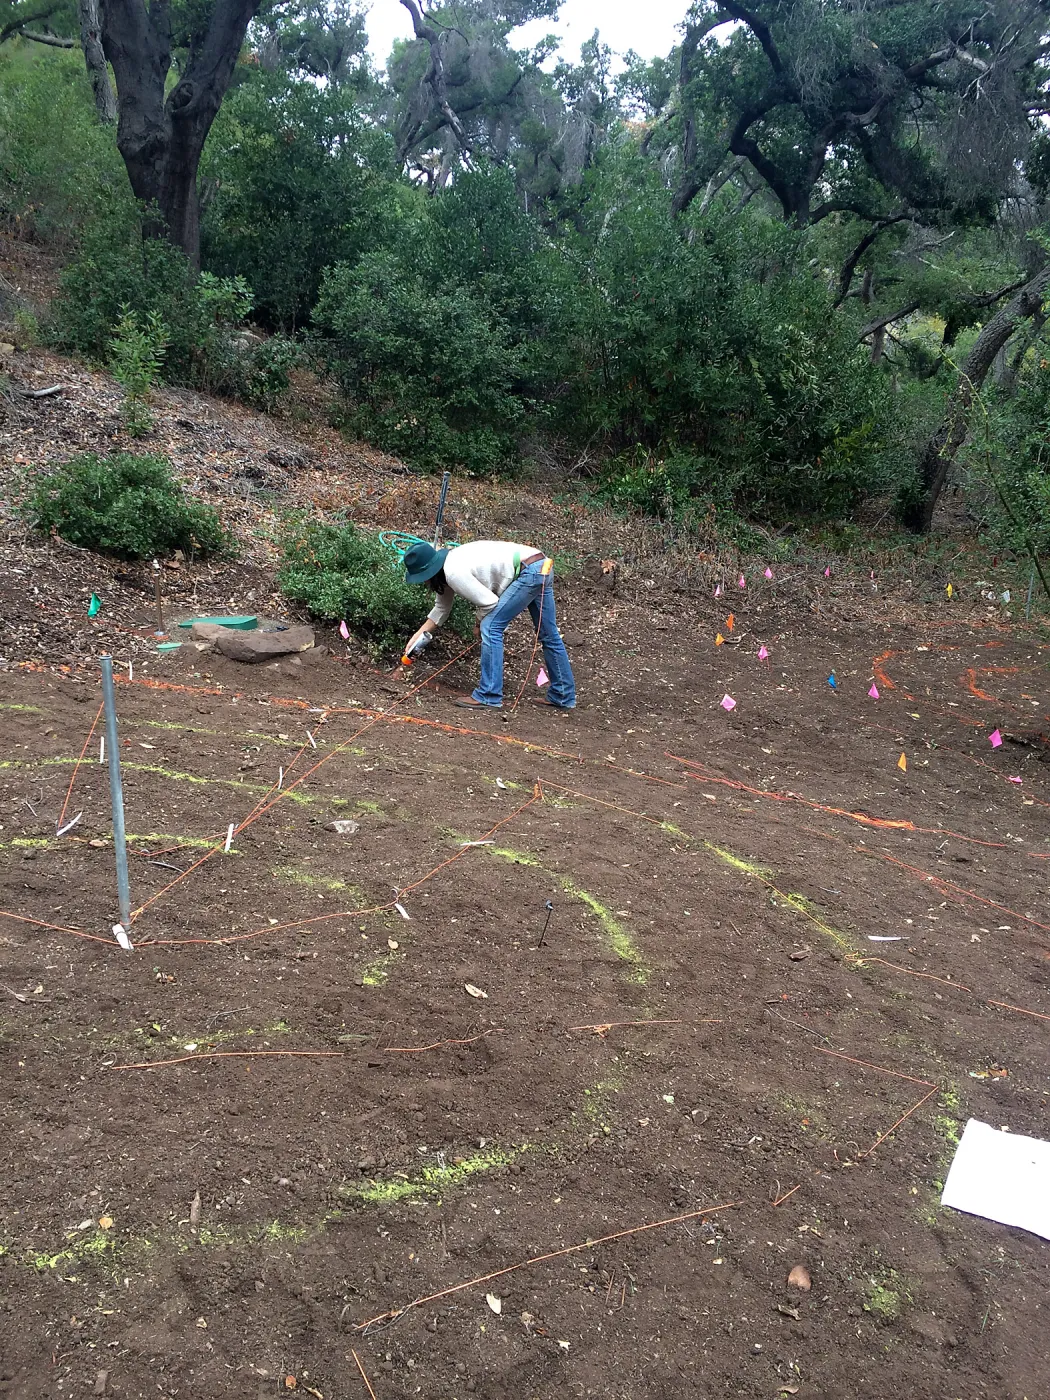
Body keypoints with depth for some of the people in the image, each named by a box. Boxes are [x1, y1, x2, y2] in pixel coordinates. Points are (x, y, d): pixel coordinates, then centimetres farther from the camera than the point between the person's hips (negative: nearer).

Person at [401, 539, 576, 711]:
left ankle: (488, 697, -7)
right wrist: (419, 634, 23)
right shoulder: (449, 563, 12)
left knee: (491, 627, -9)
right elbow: (442, 608, 24)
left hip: (529, 571, -10)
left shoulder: (454, 573, -19)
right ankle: (563, 697, 26)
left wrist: (479, 625, 3)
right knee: (549, 635, 16)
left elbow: (488, 602, -15)